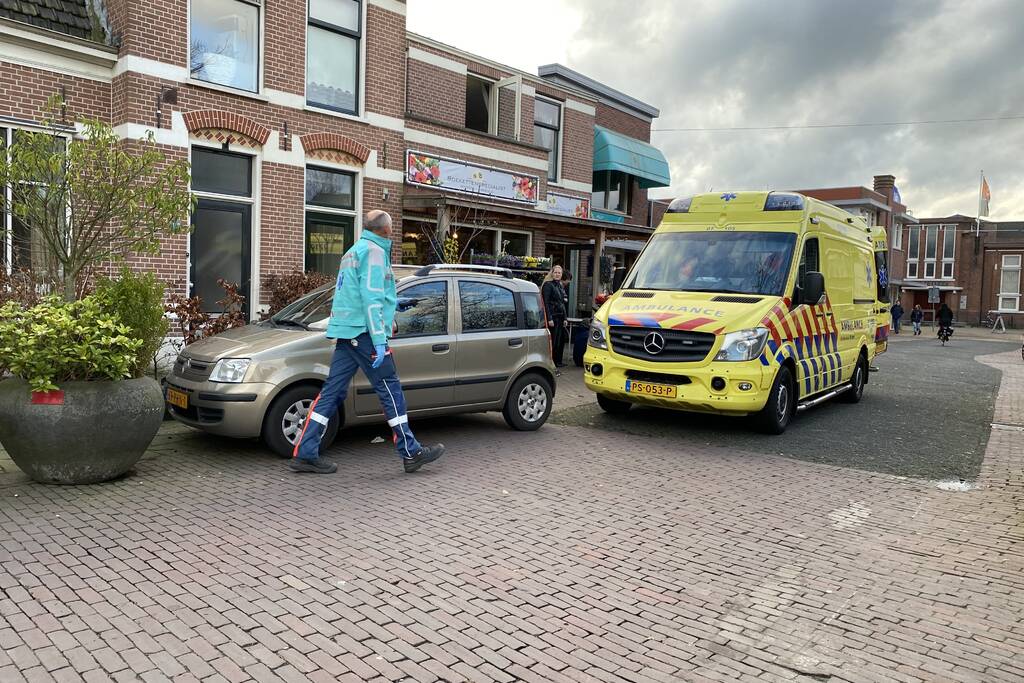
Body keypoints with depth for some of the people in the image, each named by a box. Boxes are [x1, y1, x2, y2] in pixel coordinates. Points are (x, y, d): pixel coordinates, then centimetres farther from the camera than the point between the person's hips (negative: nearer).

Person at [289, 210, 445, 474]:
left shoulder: (354, 251, 22)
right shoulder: (374, 251, -8)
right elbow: (371, 298, -17)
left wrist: (388, 311, 43)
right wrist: (379, 340, -19)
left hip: (346, 333, 9)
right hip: (363, 332, -9)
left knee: (332, 391, 6)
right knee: (390, 390, -3)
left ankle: (305, 454, 6)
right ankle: (411, 453, 4)